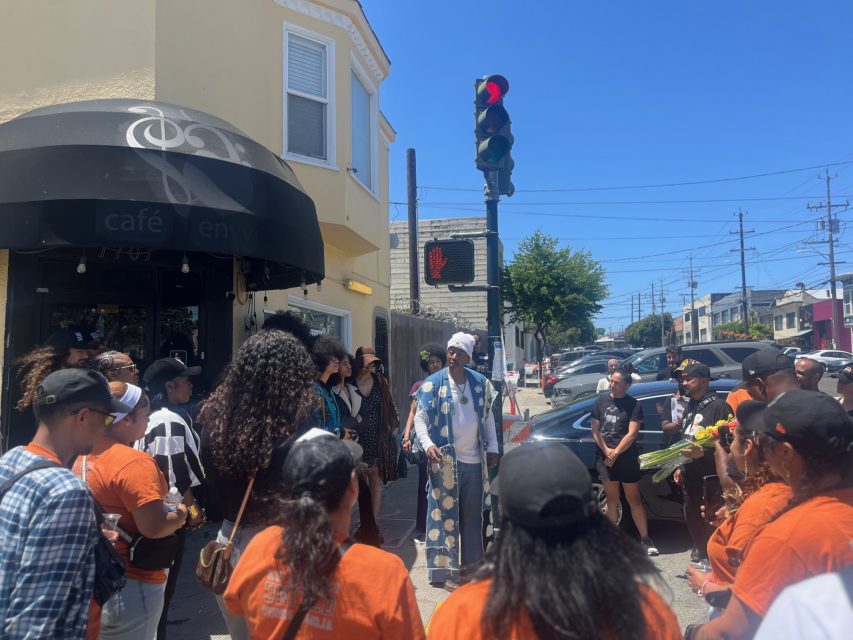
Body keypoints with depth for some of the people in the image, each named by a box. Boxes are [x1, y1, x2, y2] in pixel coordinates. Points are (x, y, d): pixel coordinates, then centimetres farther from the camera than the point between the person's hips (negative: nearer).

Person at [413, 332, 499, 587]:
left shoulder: (481, 383, 5)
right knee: (444, 514, 1)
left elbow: (488, 416, 12)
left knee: (473, 514, 15)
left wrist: (492, 448, 7)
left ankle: (470, 562, 31)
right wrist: (428, 444, -22)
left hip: (475, 460, 4)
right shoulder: (433, 384, -6)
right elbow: (420, 418, -6)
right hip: (445, 460, -4)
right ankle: (443, 570, 9)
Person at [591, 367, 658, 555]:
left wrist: (615, 453, -12)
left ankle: (645, 539, 12)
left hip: (627, 458, -2)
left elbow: (631, 434, -10)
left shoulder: (633, 405, -4)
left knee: (634, 499, 3)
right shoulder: (601, 401, 5)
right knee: (612, 499, 10)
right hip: (605, 457, 3)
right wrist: (606, 451, -8)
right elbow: (595, 430, 4)